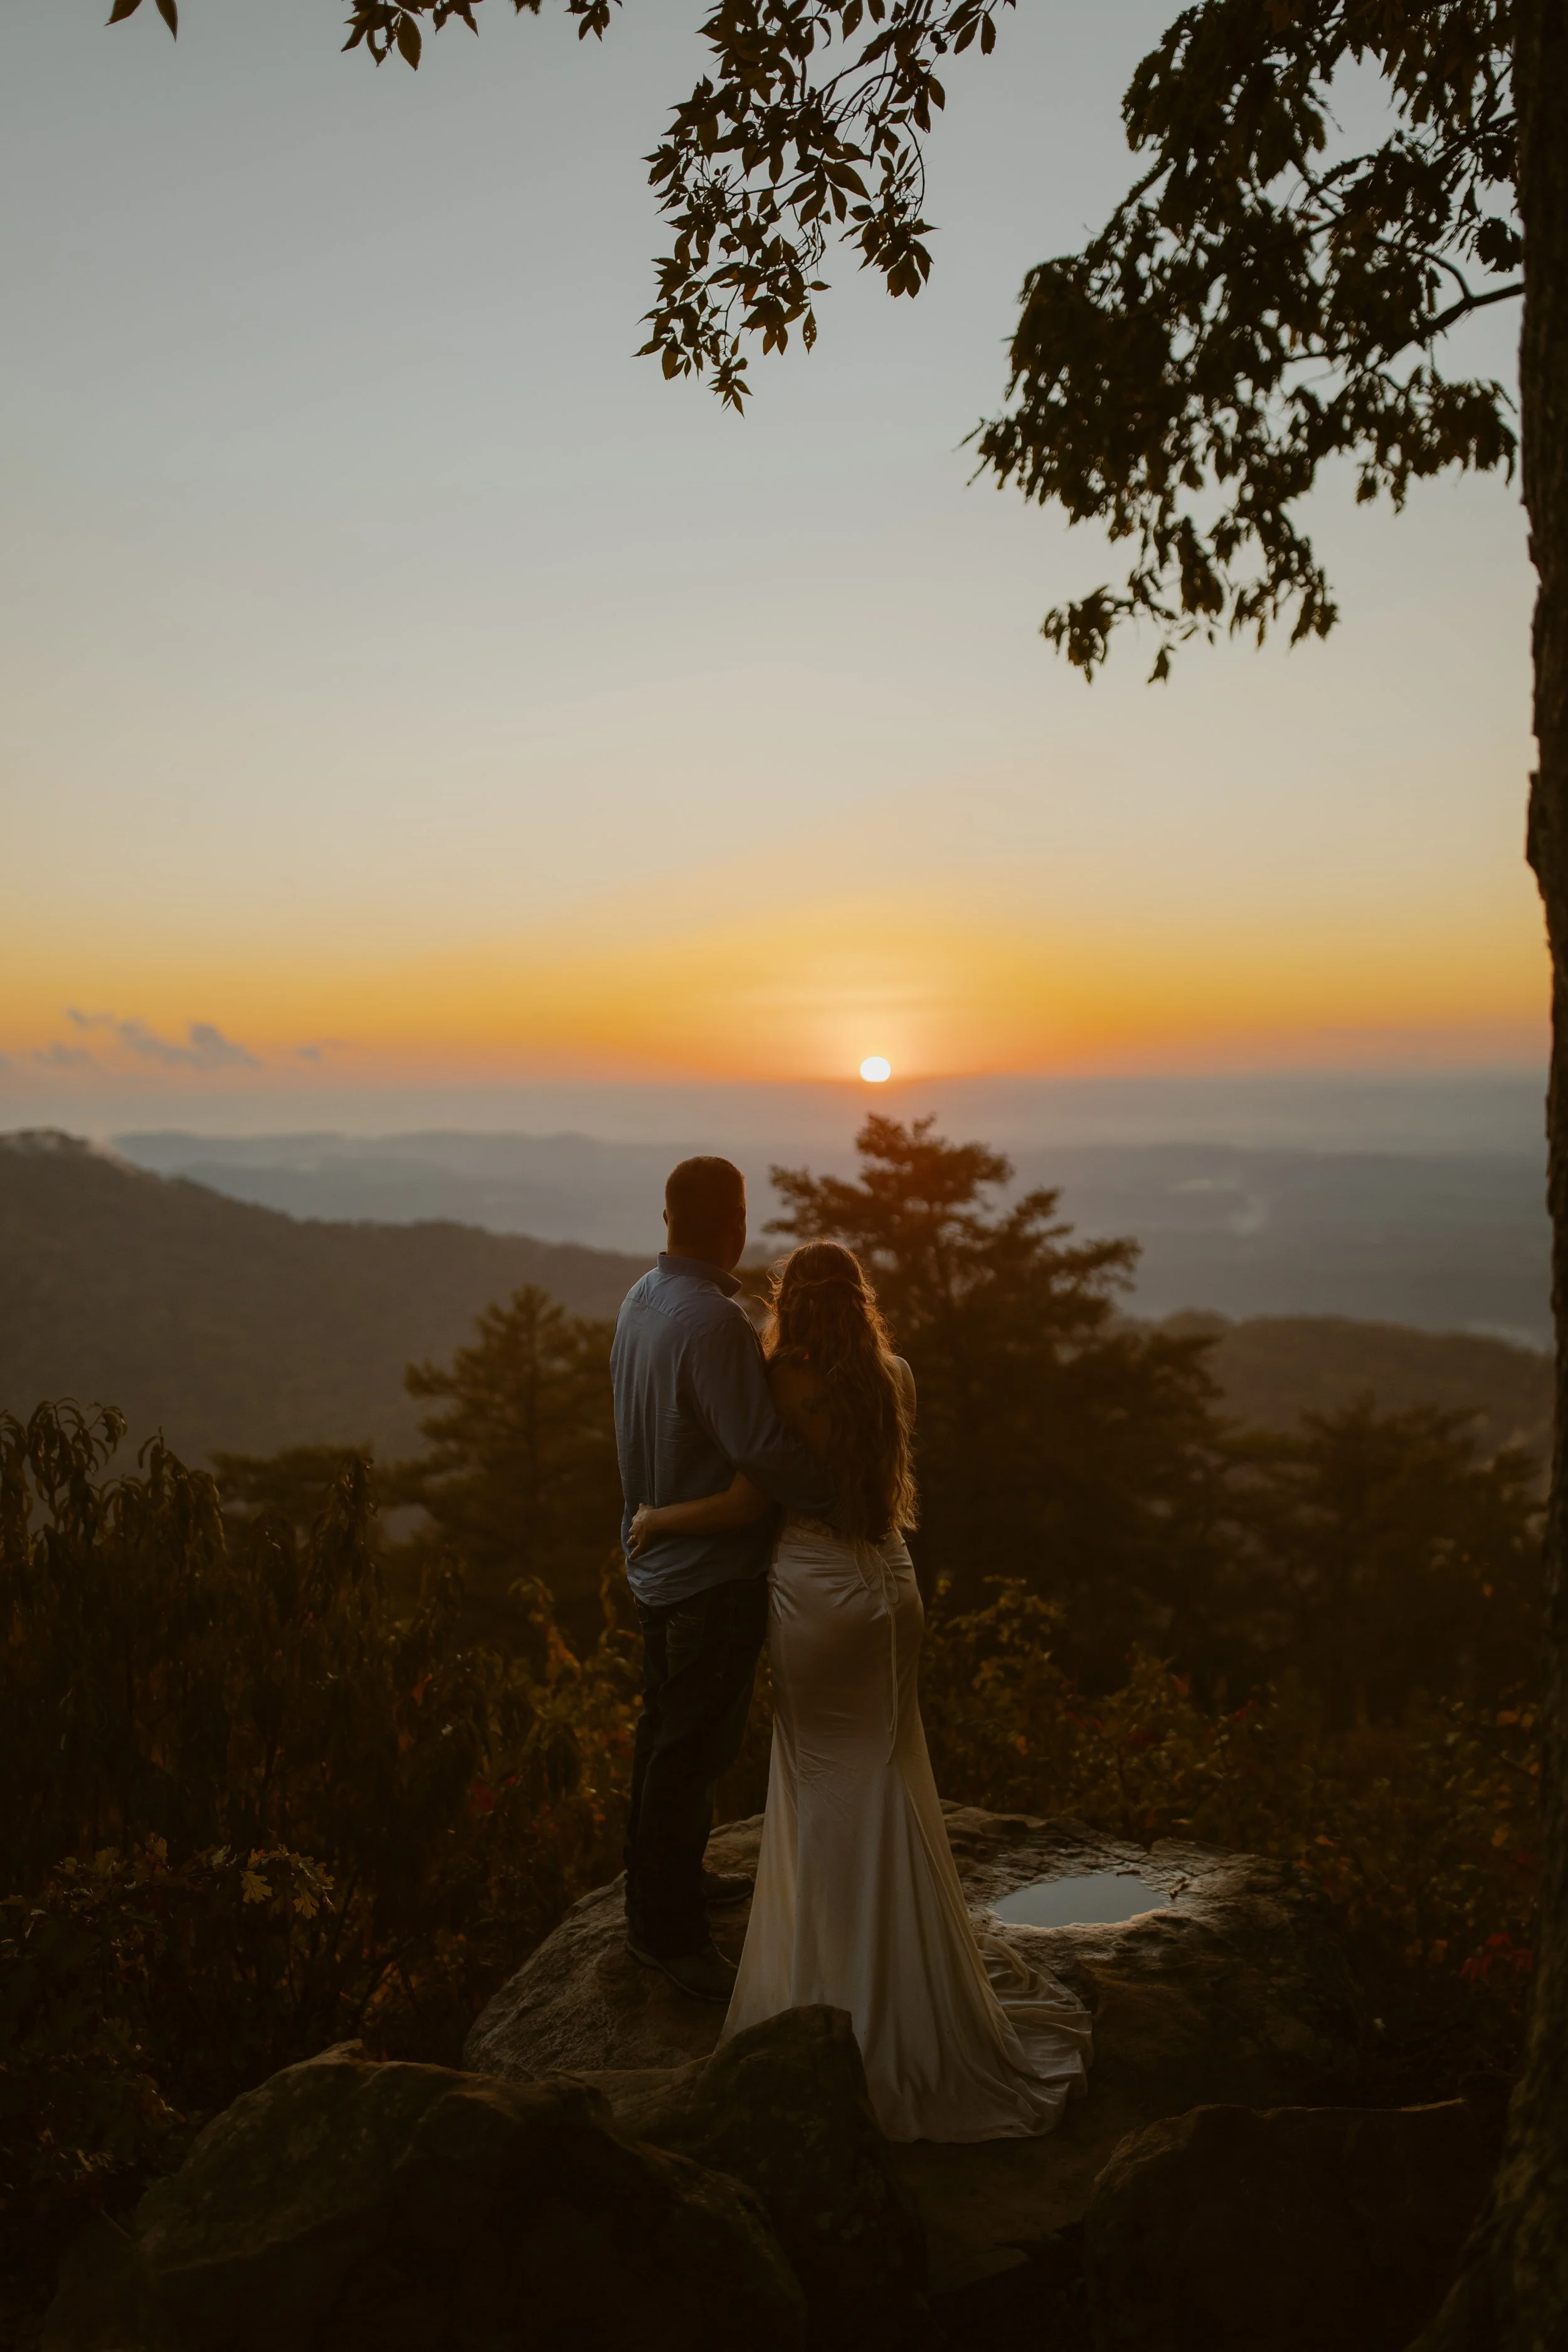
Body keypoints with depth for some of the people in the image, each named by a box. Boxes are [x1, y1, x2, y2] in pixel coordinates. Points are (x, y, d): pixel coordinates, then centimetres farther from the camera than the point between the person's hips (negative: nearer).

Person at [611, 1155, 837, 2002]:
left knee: (666, 1731, 22)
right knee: (692, 1749, 3)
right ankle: (667, 1928, 16)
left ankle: (664, 1880, 40)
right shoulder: (713, 1322, -27)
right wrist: (850, 1493, -16)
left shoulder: (641, 1298, 3)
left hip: (657, 1556, 10)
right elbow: (762, 1449, -29)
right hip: (714, 1573, -10)